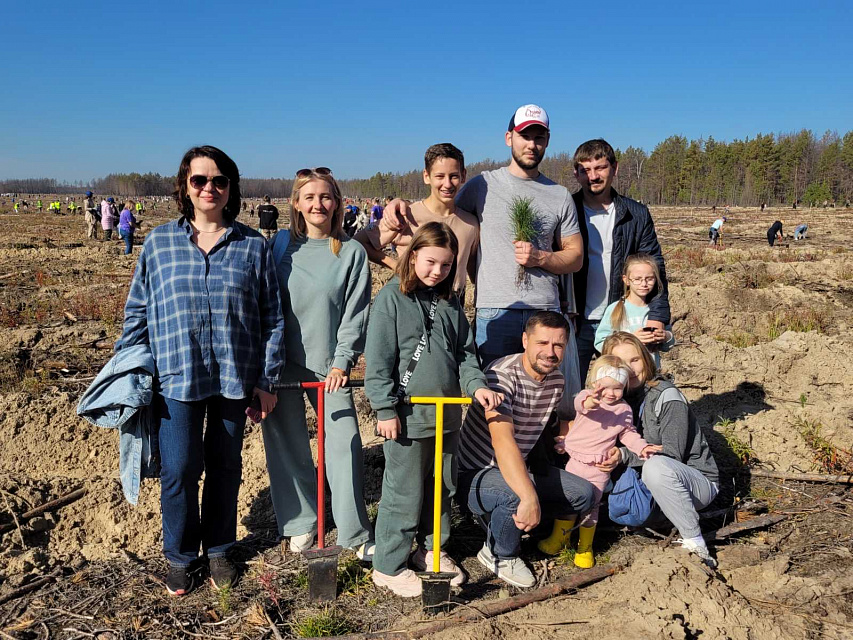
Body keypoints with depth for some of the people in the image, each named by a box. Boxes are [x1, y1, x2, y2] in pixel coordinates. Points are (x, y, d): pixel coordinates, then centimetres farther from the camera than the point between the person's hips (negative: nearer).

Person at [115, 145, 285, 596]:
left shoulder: (253, 246, 0)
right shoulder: (159, 243, 2)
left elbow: (272, 317, 2)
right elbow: (137, 310, 7)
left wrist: (268, 379, 0)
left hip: (235, 378, 1)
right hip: (176, 378, 0)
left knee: (225, 469, 13)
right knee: (179, 471, 2)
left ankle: (219, 549, 34)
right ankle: (180, 556, 26)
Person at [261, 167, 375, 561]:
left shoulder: (351, 252, 2)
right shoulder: (280, 246, 5)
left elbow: (356, 313, 0)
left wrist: (342, 362, -9)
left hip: (329, 365, -1)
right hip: (282, 362, 1)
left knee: (345, 443, -3)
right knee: (288, 446, 7)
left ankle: (355, 533, 12)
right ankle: (300, 524, 26)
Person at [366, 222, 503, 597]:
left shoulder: (450, 302, 9)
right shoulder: (391, 298, -9)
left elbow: (464, 352, 11)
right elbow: (378, 361, -11)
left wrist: (476, 385, -6)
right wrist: (385, 409, -13)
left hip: (447, 412, 6)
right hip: (408, 414, -6)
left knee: (443, 488, 18)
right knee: (404, 494, 1)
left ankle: (431, 551, 36)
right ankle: (389, 566, 17)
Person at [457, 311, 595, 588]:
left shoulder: (556, 380, 0)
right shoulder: (503, 374, -26)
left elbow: (563, 417, 21)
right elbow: (502, 440, -38)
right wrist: (529, 498, -47)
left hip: (518, 469, 8)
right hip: (473, 474, -8)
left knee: (583, 494, -3)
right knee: (516, 495, -36)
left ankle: (508, 517, 8)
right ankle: (500, 555, -4)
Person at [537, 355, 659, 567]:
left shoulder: (624, 410, 3)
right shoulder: (587, 397, -8)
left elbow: (628, 434, 15)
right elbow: (579, 402, -32)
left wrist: (642, 447, -4)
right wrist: (588, 402, -56)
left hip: (599, 468, 1)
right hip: (575, 461, -1)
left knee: (591, 506, 4)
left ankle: (585, 547, 21)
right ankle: (559, 538, 29)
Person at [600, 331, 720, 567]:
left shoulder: (667, 396, -18)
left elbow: (672, 455, -22)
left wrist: (625, 455, -35)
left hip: (697, 481, -6)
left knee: (657, 466, -38)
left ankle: (696, 545, -24)